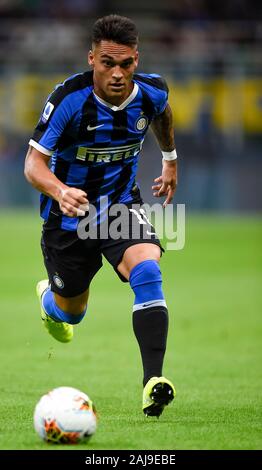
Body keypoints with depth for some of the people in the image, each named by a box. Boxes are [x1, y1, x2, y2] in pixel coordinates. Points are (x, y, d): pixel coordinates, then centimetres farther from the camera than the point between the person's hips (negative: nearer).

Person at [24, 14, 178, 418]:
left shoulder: (152, 92, -14)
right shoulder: (70, 98, -26)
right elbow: (34, 162, -26)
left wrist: (170, 160, 25)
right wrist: (60, 192, -46)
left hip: (121, 204, 2)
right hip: (69, 213, -2)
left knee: (148, 271, -28)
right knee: (71, 313, 15)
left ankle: (153, 380, -33)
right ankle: (49, 297, 55)